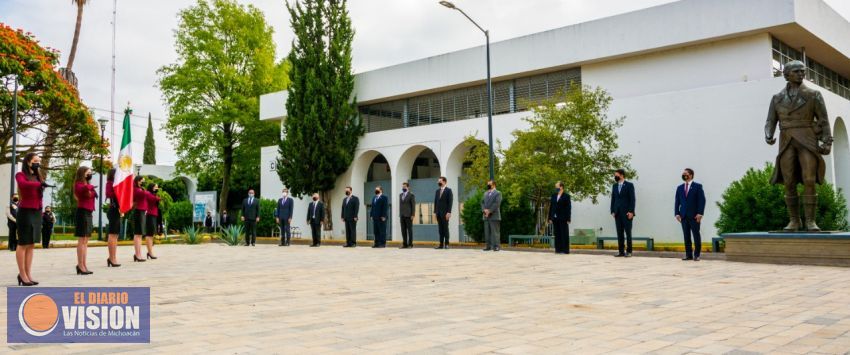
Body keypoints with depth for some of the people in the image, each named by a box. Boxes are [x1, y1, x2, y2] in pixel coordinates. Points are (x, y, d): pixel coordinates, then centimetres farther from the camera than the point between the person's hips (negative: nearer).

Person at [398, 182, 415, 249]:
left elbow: (413, 206, -6)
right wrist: (400, 214, 11)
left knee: (409, 230, -3)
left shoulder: (411, 195, -2)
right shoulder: (400, 195, 16)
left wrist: (412, 215, -12)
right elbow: (400, 205, 17)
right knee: (403, 230, 4)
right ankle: (405, 244, 8)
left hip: (408, 215, -6)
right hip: (402, 215, 6)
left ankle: (410, 244, 1)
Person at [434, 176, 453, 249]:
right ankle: (441, 244, 6)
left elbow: (450, 202, -8)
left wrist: (449, 212, -16)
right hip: (438, 213, 5)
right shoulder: (437, 191, 16)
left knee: (445, 229, -4)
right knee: (440, 229, 5)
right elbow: (435, 202, 15)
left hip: (445, 213, -5)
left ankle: (446, 244, -1)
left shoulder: (448, 190, -2)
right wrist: (435, 212, 8)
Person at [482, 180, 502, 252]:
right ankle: (489, 246, 8)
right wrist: (484, 210, -6)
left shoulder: (498, 193, 0)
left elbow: (497, 204, -11)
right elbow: (482, 202, 13)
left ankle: (496, 246, -5)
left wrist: (489, 211, -16)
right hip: (486, 216, 6)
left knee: (495, 232, -7)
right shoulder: (485, 193, 21)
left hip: (494, 216, -6)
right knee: (487, 232, 5)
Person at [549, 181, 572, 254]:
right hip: (555, 218, 5)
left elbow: (569, 208, -5)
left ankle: (565, 250, -1)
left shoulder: (566, 196, -3)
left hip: (563, 218, -5)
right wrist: (550, 218, 6)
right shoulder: (553, 196, 12)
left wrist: (568, 219, -10)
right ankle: (558, 249, 7)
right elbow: (551, 207, 12)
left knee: (564, 234, -3)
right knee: (557, 234, 5)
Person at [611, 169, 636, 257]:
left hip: (627, 213, -5)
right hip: (617, 213, 5)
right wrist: (612, 211, 6)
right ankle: (621, 251, 6)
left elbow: (632, 199, -6)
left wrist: (631, 211, -13)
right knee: (619, 233, 3)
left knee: (628, 232, -3)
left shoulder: (629, 185, -1)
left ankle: (629, 251, 1)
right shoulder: (614, 186, 14)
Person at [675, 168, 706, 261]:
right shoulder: (680, 188, 14)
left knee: (696, 235, 0)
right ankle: (688, 255, 7)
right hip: (684, 216, 4)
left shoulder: (697, 186, 2)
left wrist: (700, 213, -13)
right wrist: (677, 213, 1)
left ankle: (696, 255, 6)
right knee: (686, 236, 3)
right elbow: (677, 202, 12)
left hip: (694, 215, -4)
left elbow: (702, 200, -5)